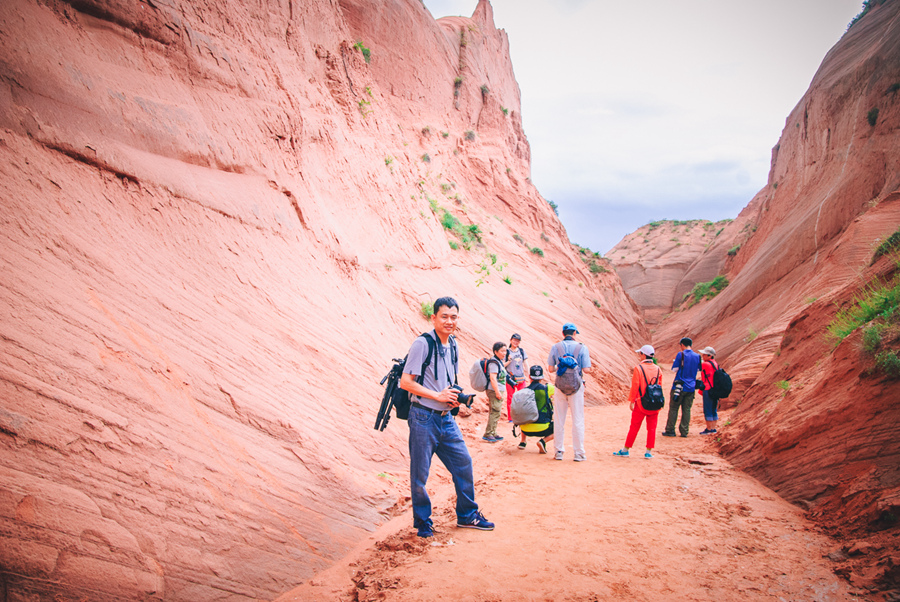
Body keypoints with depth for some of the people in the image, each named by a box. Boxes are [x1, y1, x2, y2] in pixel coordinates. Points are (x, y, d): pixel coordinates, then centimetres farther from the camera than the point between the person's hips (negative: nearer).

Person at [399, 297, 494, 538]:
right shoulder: (422, 344, -13)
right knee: (420, 473, 4)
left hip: (446, 418, 7)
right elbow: (405, 382, -16)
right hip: (424, 418, -7)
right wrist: (438, 396, -15)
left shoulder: (452, 345, 11)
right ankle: (422, 521, 22)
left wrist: (453, 396, 2)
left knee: (463, 463, 11)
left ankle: (467, 515, 27)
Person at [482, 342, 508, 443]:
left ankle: (493, 433, 20)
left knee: (495, 413, 13)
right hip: (494, 391, -10)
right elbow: (492, 378, -21)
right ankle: (488, 434, -6)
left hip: (498, 391, 10)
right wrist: (497, 392, -21)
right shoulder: (494, 362, -15)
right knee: (495, 412, -10)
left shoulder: (499, 361, 16)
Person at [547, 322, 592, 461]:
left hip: (560, 387, 2)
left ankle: (559, 451, 14)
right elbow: (586, 370, -9)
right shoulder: (582, 347, -5)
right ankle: (578, 453, 7)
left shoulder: (555, 347, 1)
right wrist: (588, 357, 11)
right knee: (578, 421, 5)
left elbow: (551, 368, 2)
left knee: (559, 420, 10)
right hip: (576, 386, -2)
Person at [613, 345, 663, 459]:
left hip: (641, 402, -3)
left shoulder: (638, 368, -10)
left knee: (634, 426, 4)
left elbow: (635, 386, -11)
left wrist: (631, 401, -6)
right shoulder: (658, 369, 4)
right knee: (651, 427, 8)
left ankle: (626, 449, 13)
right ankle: (649, 451, 9)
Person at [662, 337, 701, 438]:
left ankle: (670, 430, 7)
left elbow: (674, 368, -8)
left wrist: (674, 362, 11)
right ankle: (684, 431, 10)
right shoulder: (697, 356, 3)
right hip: (691, 387, 4)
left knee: (673, 408, 4)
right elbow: (698, 370, 15)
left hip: (679, 386, -4)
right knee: (686, 409, 9)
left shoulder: (681, 354, -11)